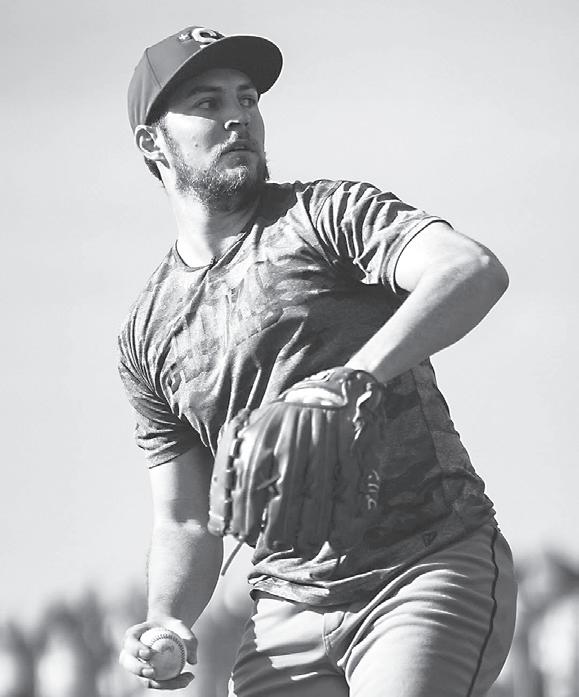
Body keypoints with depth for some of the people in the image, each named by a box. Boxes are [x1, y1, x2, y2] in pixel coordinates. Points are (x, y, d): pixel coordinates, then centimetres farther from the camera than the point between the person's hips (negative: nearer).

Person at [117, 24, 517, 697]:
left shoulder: (325, 214, 0)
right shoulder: (145, 335, 13)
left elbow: (473, 271, -20)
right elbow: (185, 521, 16)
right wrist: (165, 623, -6)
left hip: (433, 568, -4)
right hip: (289, 609, 4)